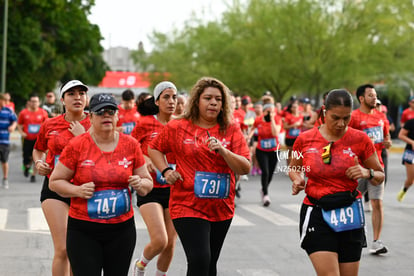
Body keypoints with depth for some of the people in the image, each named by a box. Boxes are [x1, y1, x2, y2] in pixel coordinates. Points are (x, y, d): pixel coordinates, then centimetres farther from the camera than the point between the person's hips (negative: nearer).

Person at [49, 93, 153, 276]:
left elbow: (147, 182, 13)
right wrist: (78, 190, -16)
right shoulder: (76, 145, -4)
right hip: (83, 230, -2)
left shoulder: (131, 145, 4)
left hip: (122, 229, 3)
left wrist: (140, 184, -10)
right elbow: (55, 181, 2)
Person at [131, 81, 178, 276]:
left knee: (171, 243, 5)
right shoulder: (145, 124, -4)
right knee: (159, 241, -16)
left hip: (174, 189, 4)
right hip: (150, 189, -3)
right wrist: (143, 159, -13)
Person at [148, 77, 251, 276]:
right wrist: (166, 171, -2)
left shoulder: (232, 130, 2)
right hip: (189, 206, -3)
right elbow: (154, 149, 15)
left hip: (222, 208, 4)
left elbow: (245, 168, -4)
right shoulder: (177, 128, -1)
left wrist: (223, 151, -20)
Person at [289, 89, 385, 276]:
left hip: (349, 215, 1)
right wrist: (297, 180, -5)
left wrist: (368, 173, -14)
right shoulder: (305, 139, -1)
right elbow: (293, 168, 17)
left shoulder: (360, 139, -2)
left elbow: (380, 176, 8)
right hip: (316, 214, -1)